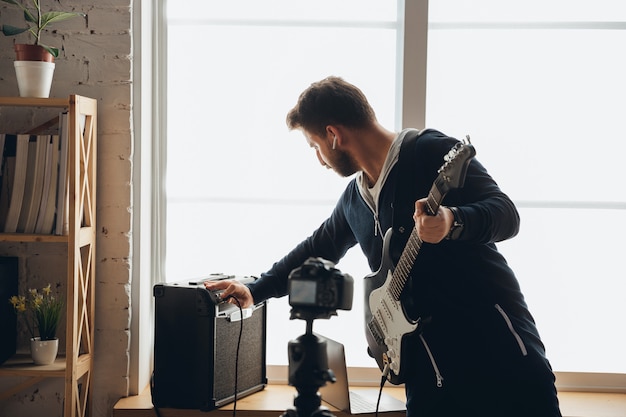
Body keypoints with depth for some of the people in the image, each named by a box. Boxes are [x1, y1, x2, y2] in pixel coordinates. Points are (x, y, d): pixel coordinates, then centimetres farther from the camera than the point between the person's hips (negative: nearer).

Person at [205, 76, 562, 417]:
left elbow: (506, 213, -14)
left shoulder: (431, 151, -8)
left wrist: (453, 222, -33)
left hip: (494, 342, -6)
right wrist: (255, 290, 33)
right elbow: (316, 250, 31)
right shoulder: (354, 198, 15)